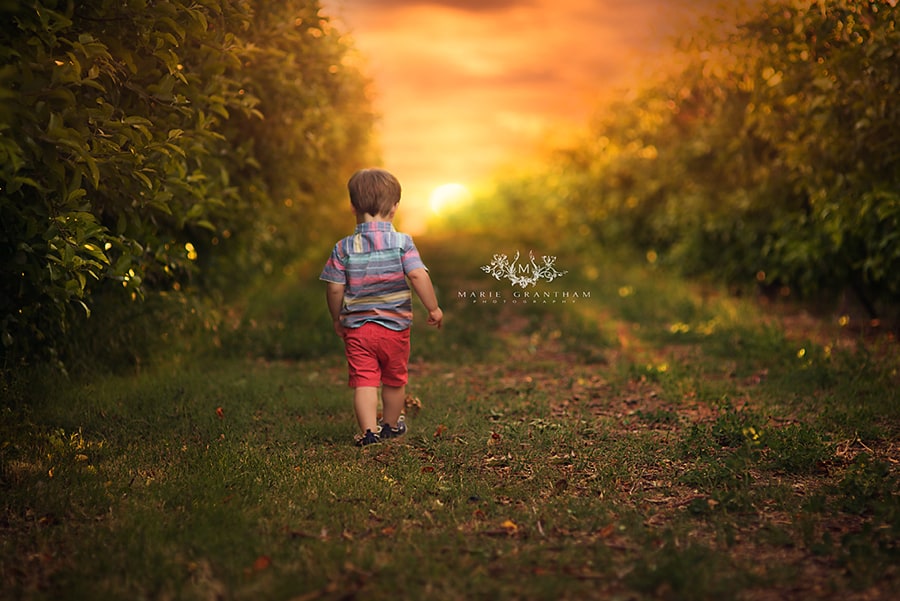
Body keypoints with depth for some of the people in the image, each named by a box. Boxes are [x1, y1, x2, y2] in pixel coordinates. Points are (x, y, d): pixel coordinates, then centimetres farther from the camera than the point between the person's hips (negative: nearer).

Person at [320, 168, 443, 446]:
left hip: (356, 327, 0)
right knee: (395, 379, 19)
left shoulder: (344, 248, -4)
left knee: (364, 381, 2)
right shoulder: (402, 242, -8)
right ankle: (391, 425, 36)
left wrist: (337, 319, 11)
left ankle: (369, 430, -9)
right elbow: (419, 276, -18)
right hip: (395, 326, 1)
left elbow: (334, 289, -5)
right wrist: (433, 308, -7)